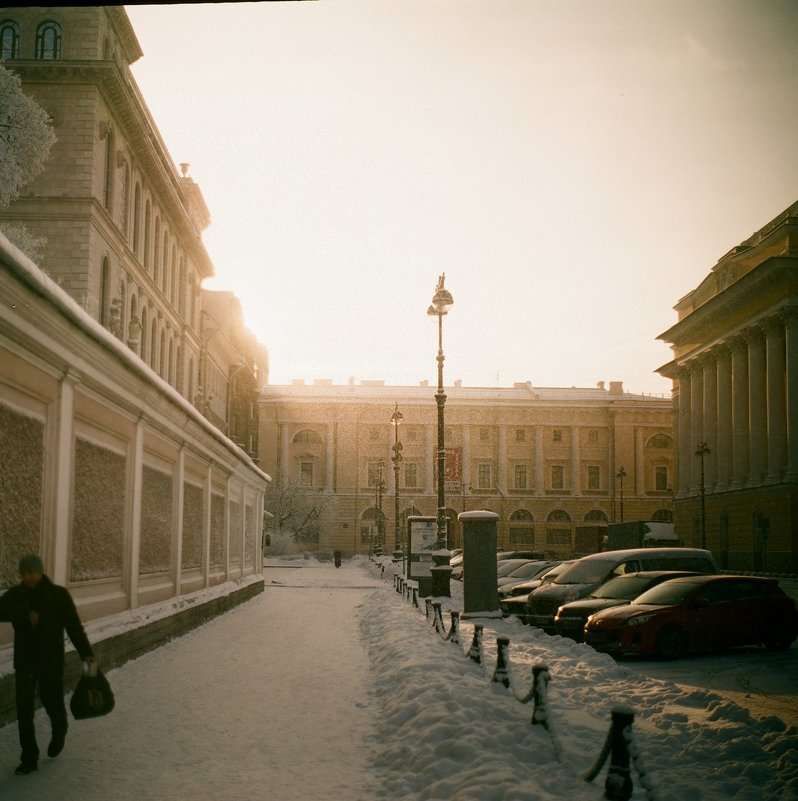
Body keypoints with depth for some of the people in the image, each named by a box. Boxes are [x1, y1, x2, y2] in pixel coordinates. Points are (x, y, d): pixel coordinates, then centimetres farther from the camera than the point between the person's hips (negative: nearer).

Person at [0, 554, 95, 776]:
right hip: (24, 661, 2)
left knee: (52, 702, 8)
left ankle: (59, 731, 41)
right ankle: (29, 759, 10)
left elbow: (74, 625, -6)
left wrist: (86, 652, -9)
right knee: (24, 710, 0)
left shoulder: (59, 595, -8)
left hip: (51, 661, -2)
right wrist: (25, 614, -31)